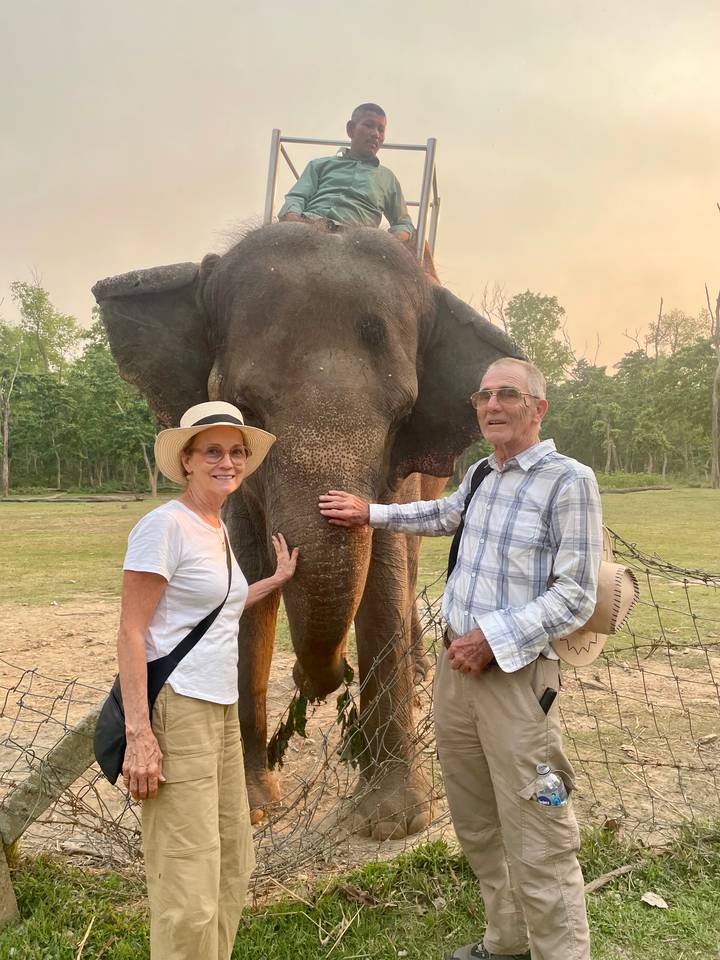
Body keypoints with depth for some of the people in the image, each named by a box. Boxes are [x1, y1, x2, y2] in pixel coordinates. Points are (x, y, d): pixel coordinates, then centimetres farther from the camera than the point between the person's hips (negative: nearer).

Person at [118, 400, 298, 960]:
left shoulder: (218, 528, 12)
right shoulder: (164, 525, -13)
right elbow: (131, 631, -16)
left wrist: (278, 579, 30)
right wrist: (139, 734, -21)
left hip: (222, 708, 9)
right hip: (174, 709, -9)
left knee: (233, 866, 17)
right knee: (189, 882, -2)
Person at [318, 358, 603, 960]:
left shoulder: (569, 480, -10)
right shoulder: (481, 477, 12)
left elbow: (575, 596, -12)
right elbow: (441, 515, 35)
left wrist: (494, 638, -18)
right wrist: (368, 512, 36)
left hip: (516, 677, -7)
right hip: (456, 668, 7)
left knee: (537, 846, -5)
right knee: (478, 829, 17)